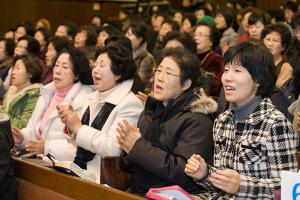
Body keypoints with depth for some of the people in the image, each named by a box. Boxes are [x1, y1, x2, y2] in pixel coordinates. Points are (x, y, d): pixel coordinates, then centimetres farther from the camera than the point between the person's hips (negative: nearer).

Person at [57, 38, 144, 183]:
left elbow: (113, 148, -22)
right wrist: (70, 123, 3)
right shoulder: (93, 98, 15)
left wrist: (78, 127, -14)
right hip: (79, 173, 8)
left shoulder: (130, 104, -11)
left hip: (102, 179, -7)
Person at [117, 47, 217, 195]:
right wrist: (127, 148, -6)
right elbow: (128, 167, 17)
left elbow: (183, 171, -19)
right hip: (135, 191, 6)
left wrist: (138, 147, -16)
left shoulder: (197, 120, -8)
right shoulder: (150, 111, 14)